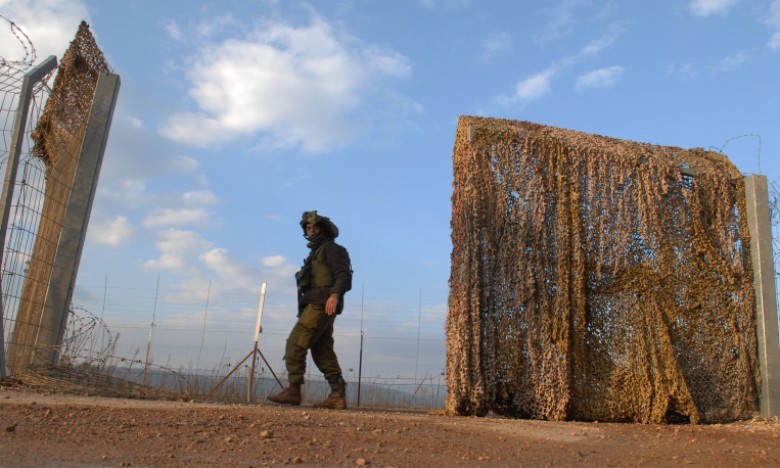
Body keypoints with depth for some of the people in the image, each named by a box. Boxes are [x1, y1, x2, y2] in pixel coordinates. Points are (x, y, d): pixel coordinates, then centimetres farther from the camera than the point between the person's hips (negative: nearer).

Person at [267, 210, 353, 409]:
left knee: (295, 344, -12)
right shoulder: (316, 253, 27)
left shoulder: (330, 248, -1)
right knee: (322, 352, 4)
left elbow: (344, 275, -14)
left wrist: (335, 294, -31)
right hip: (316, 307, 10)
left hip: (321, 306, -10)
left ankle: (293, 391, -10)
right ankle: (337, 395, 2)